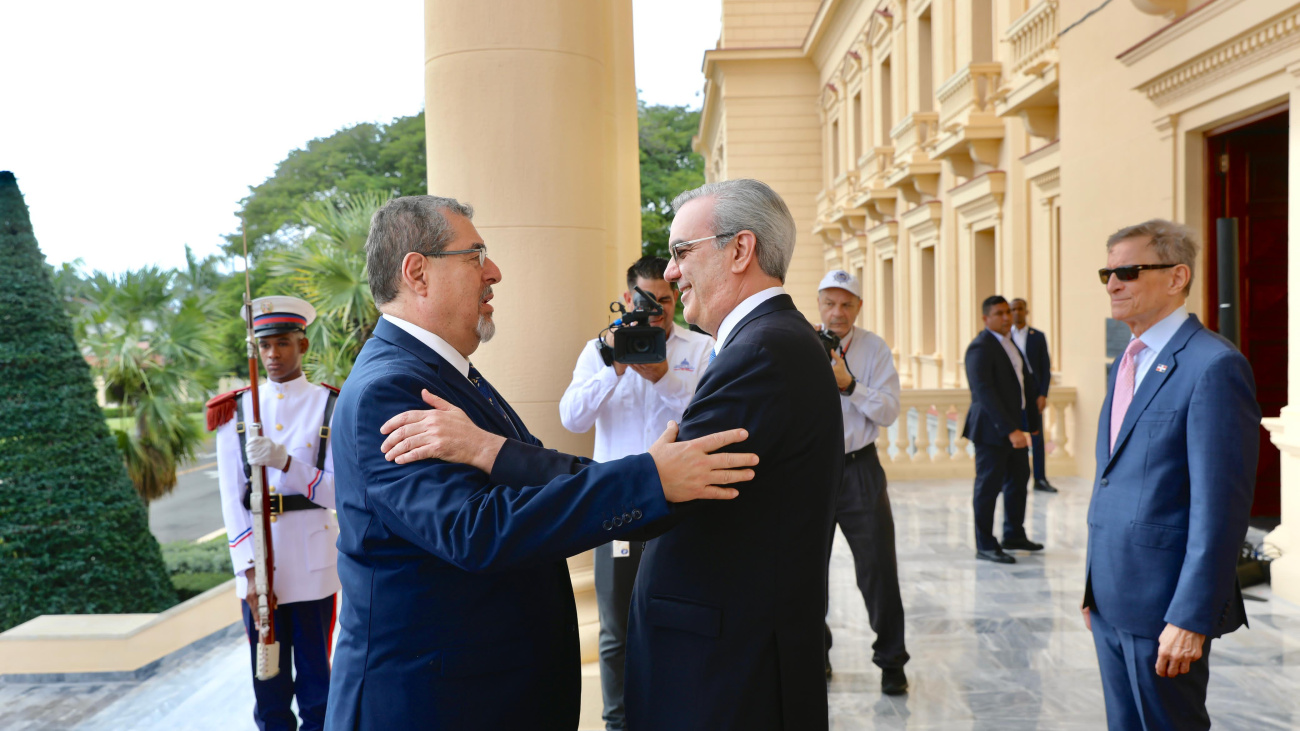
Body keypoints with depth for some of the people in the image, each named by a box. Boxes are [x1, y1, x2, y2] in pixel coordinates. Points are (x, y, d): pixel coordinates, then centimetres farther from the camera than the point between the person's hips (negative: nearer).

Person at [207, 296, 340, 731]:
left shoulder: (330, 406, 0)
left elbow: (336, 491, -6)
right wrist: (249, 570, -9)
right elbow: (231, 497, 1)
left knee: (316, 670, 6)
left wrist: (284, 462, -22)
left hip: (312, 556, -2)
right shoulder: (236, 411, 6)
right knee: (267, 679, 10)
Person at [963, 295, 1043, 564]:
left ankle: (1013, 535, 34)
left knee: (1018, 480, 18)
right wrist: (1010, 430, -28)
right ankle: (985, 546, 9)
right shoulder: (980, 347, -17)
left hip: (1015, 425, 9)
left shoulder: (1009, 342, 12)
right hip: (992, 428, -9)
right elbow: (984, 392, -24)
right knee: (989, 486, -1)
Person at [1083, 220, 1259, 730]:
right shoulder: (1127, 363, 13)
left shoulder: (1214, 366, -15)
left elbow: (1221, 508, -19)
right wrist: (1094, 584, 15)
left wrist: (1191, 618, -20)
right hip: (1112, 599, 8)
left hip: (1163, 607, -8)